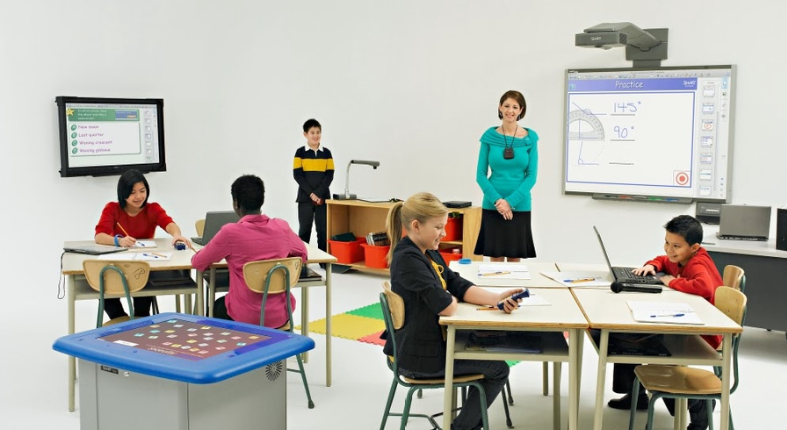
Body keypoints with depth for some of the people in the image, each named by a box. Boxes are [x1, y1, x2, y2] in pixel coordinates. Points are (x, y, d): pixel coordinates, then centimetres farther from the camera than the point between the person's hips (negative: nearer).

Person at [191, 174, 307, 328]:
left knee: (217, 306, 32)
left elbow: (197, 262, -3)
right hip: (281, 314, 4)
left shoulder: (230, 232, -18)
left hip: (246, 317, -3)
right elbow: (302, 254, 13)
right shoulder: (282, 227, -7)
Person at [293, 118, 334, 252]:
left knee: (323, 229, 2)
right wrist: (311, 193, -14)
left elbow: (329, 175, 0)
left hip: (323, 197, 1)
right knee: (304, 229, 1)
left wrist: (318, 194, -12)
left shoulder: (327, 152, 5)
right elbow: (297, 175, -5)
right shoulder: (300, 152, 1)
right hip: (305, 197, -1)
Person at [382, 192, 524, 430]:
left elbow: (460, 285, 4)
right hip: (420, 356, -10)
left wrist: (498, 298, -12)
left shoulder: (429, 253, 6)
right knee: (498, 369, 6)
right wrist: (453, 298, -5)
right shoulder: (408, 259, -26)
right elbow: (446, 306, -29)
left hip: (424, 344, 10)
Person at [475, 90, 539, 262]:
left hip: (520, 206, 0)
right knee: (495, 257, 4)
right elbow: (480, 174, 0)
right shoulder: (489, 136, 0)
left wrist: (510, 201, -13)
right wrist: (497, 200, -13)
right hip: (492, 206, 0)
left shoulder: (530, 138, 0)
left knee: (515, 258, 7)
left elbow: (531, 175, -3)